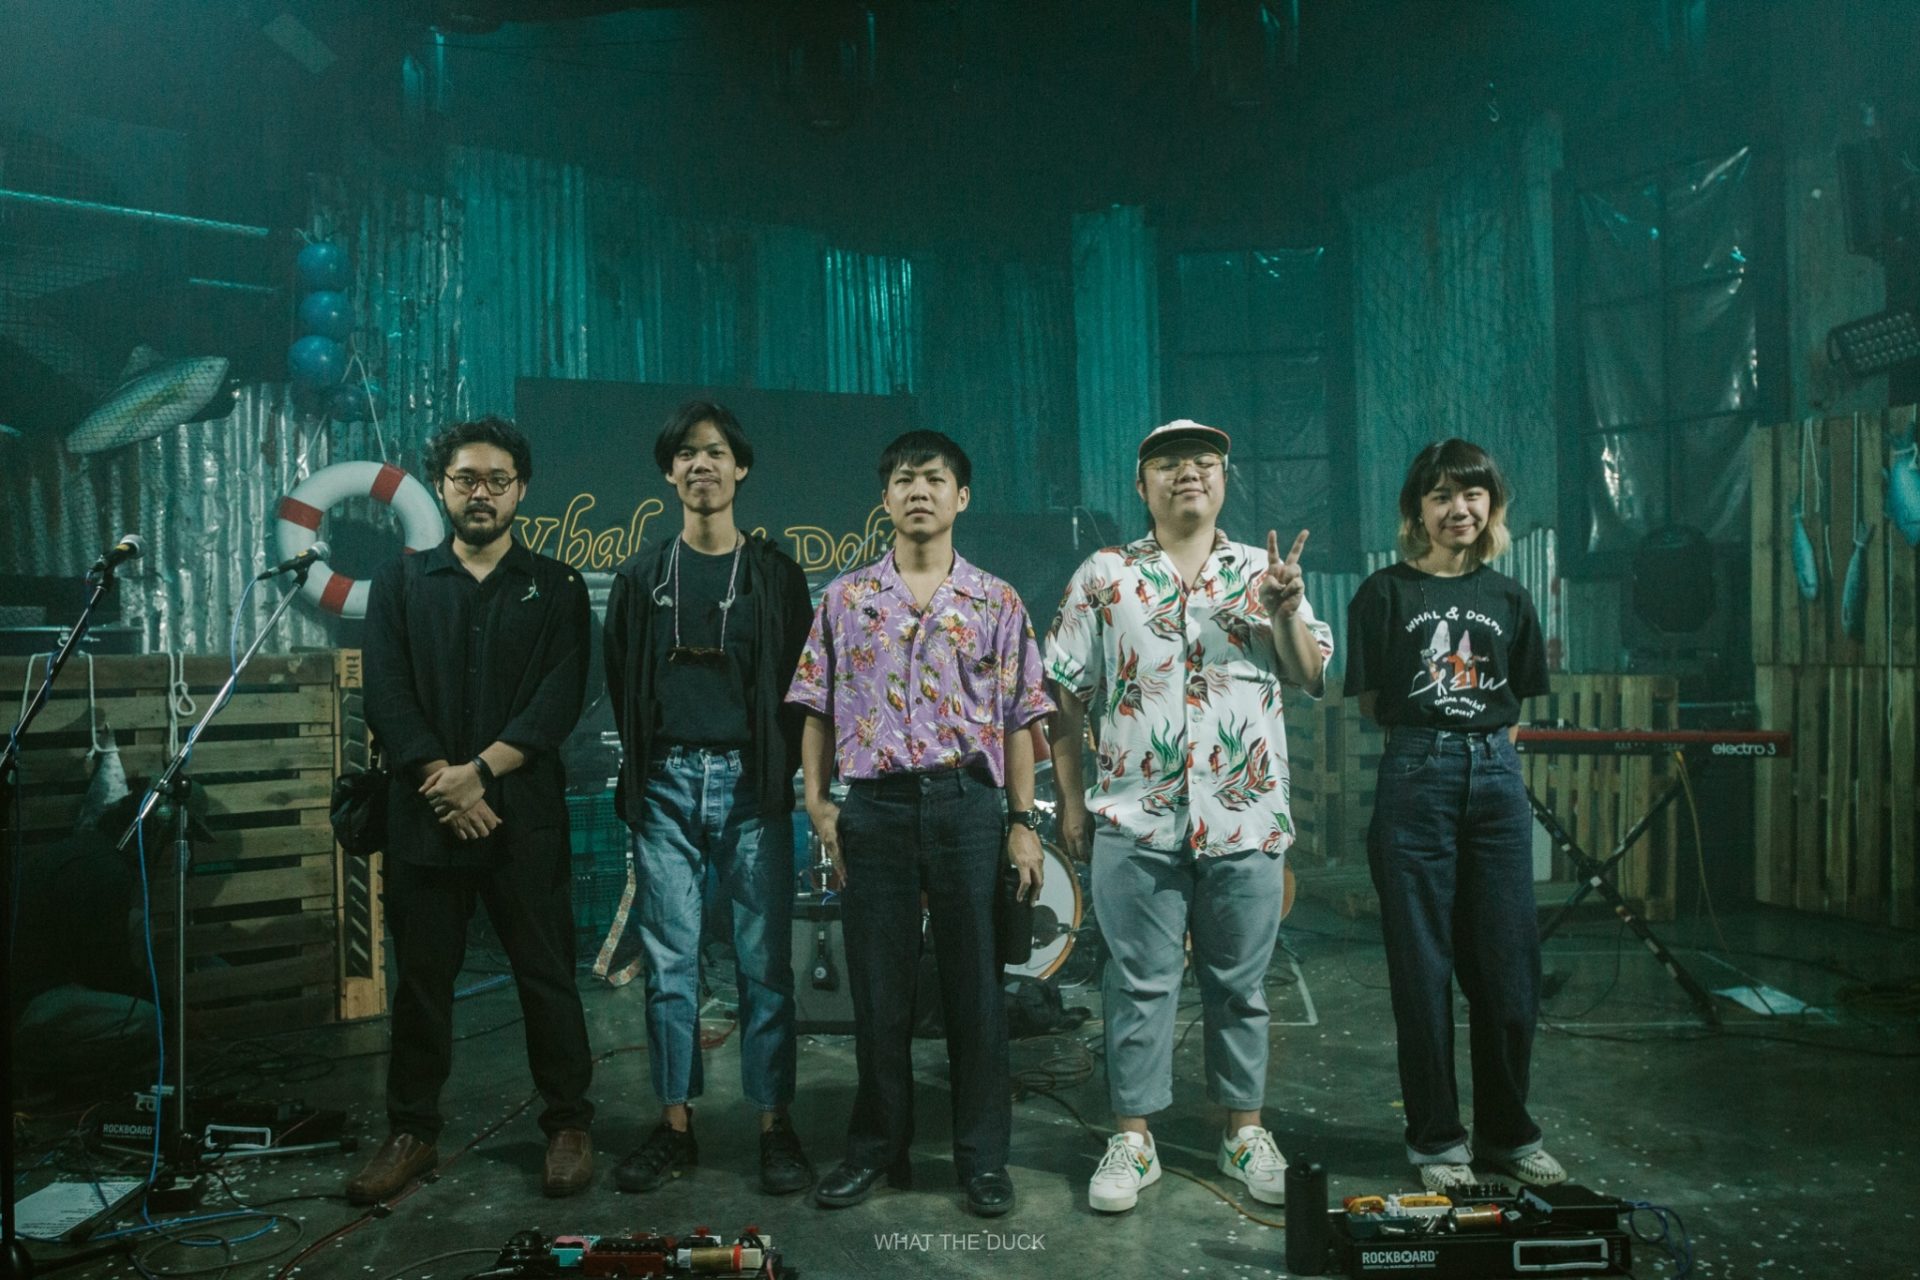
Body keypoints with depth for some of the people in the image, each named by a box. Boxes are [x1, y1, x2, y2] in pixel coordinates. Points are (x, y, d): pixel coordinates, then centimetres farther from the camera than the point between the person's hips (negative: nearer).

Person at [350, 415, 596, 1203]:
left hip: (526, 815, -1)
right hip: (423, 815, 2)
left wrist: (479, 770, -14)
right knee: (421, 977, 9)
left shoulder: (556, 589, 7)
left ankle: (568, 1126, 16)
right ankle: (411, 1132, 22)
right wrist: (444, 783, -11)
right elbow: (386, 697, 0)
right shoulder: (400, 584, 11)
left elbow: (559, 701, -4)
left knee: (546, 974, 4)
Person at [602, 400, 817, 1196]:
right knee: (669, 963, 5)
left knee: (764, 962, 1)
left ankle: (774, 1126, 11)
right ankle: (675, 1127, 16)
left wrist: (782, 771, -1)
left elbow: (802, 684, 6)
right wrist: (642, 770, 6)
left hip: (750, 784, -1)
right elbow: (621, 684, 13)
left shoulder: (775, 574, 7)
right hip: (666, 787, 2)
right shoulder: (642, 578, 11)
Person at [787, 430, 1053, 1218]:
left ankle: (983, 1157, 19)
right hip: (874, 806, 1)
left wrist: (1023, 822, -1)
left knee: (974, 984, 5)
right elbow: (818, 710, 9)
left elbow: (1018, 721, 5)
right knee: (878, 986, 8)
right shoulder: (846, 598, 8)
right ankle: (876, 1149, 24)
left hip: (967, 804, -1)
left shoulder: (996, 603, 6)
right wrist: (817, 801, -2)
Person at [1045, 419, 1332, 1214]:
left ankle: (1244, 1133, 25)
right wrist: (1071, 801, 2)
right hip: (1136, 819, -1)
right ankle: (1132, 1139, 16)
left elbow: (1313, 679, 6)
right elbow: (1067, 697, 6)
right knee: (1139, 984, 4)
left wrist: (1285, 612, -12)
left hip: (1246, 819, 2)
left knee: (1240, 985, 11)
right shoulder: (1104, 576, 6)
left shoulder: (1265, 572, 11)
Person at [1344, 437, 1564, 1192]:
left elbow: (1517, 702, 17)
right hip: (1416, 780, -3)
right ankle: (1436, 1141, 16)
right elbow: (1370, 702, 1)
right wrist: (1434, 733, 2)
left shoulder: (1507, 598, 10)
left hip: (1495, 777, 4)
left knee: (1509, 967, 8)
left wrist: (1480, 736, 6)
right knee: (1423, 969, 3)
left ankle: (1508, 1132, 25)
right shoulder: (1387, 593, -1)